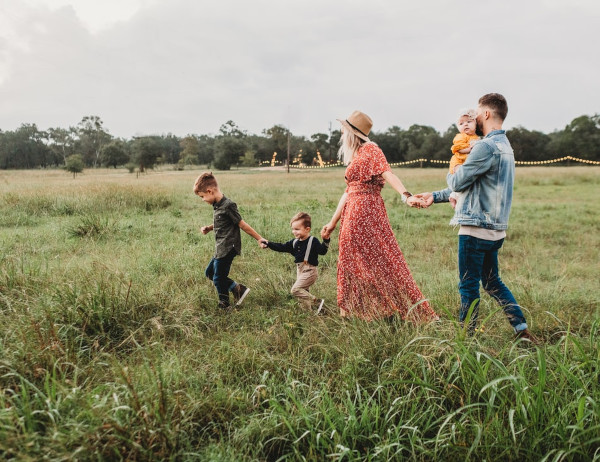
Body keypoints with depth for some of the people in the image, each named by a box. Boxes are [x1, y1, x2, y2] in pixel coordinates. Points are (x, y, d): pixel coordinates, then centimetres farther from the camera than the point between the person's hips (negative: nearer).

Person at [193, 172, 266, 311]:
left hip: (227, 249, -10)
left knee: (218, 278, 2)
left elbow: (242, 224, -15)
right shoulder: (217, 205, 8)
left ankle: (225, 307, 21)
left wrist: (259, 238, -11)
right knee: (209, 272, 18)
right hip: (221, 249, 10)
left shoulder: (228, 206, -20)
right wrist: (208, 228, 5)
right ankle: (237, 288, 17)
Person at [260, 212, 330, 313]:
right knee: (303, 292, 12)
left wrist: (326, 240, -35)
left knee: (295, 289, -17)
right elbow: (281, 247, 12)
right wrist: (268, 243, 5)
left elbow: (322, 251, -20)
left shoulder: (313, 241, -11)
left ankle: (317, 302, -12)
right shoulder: (294, 242, 9)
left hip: (309, 271, -8)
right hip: (300, 271, 8)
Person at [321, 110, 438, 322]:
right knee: (353, 264, 10)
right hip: (353, 215, 9)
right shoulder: (354, 157, 20)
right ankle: (357, 312, 19)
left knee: (381, 261, -7)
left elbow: (388, 173, -21)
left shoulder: (370, 149, -5)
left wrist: (406, 195, -37)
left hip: (367, 212, -9)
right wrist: (333, 222, 23)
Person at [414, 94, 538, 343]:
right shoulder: (505, 146, 17)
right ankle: (522, 329, 20)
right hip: (495, 229, 9)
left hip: (476, 228, -9)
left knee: (468, 286, 2)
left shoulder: (486, 146, -17)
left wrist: (451, 174, 11)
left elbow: (458, 183, -14)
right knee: (493, 282, 19)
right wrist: (435, 196, 20)